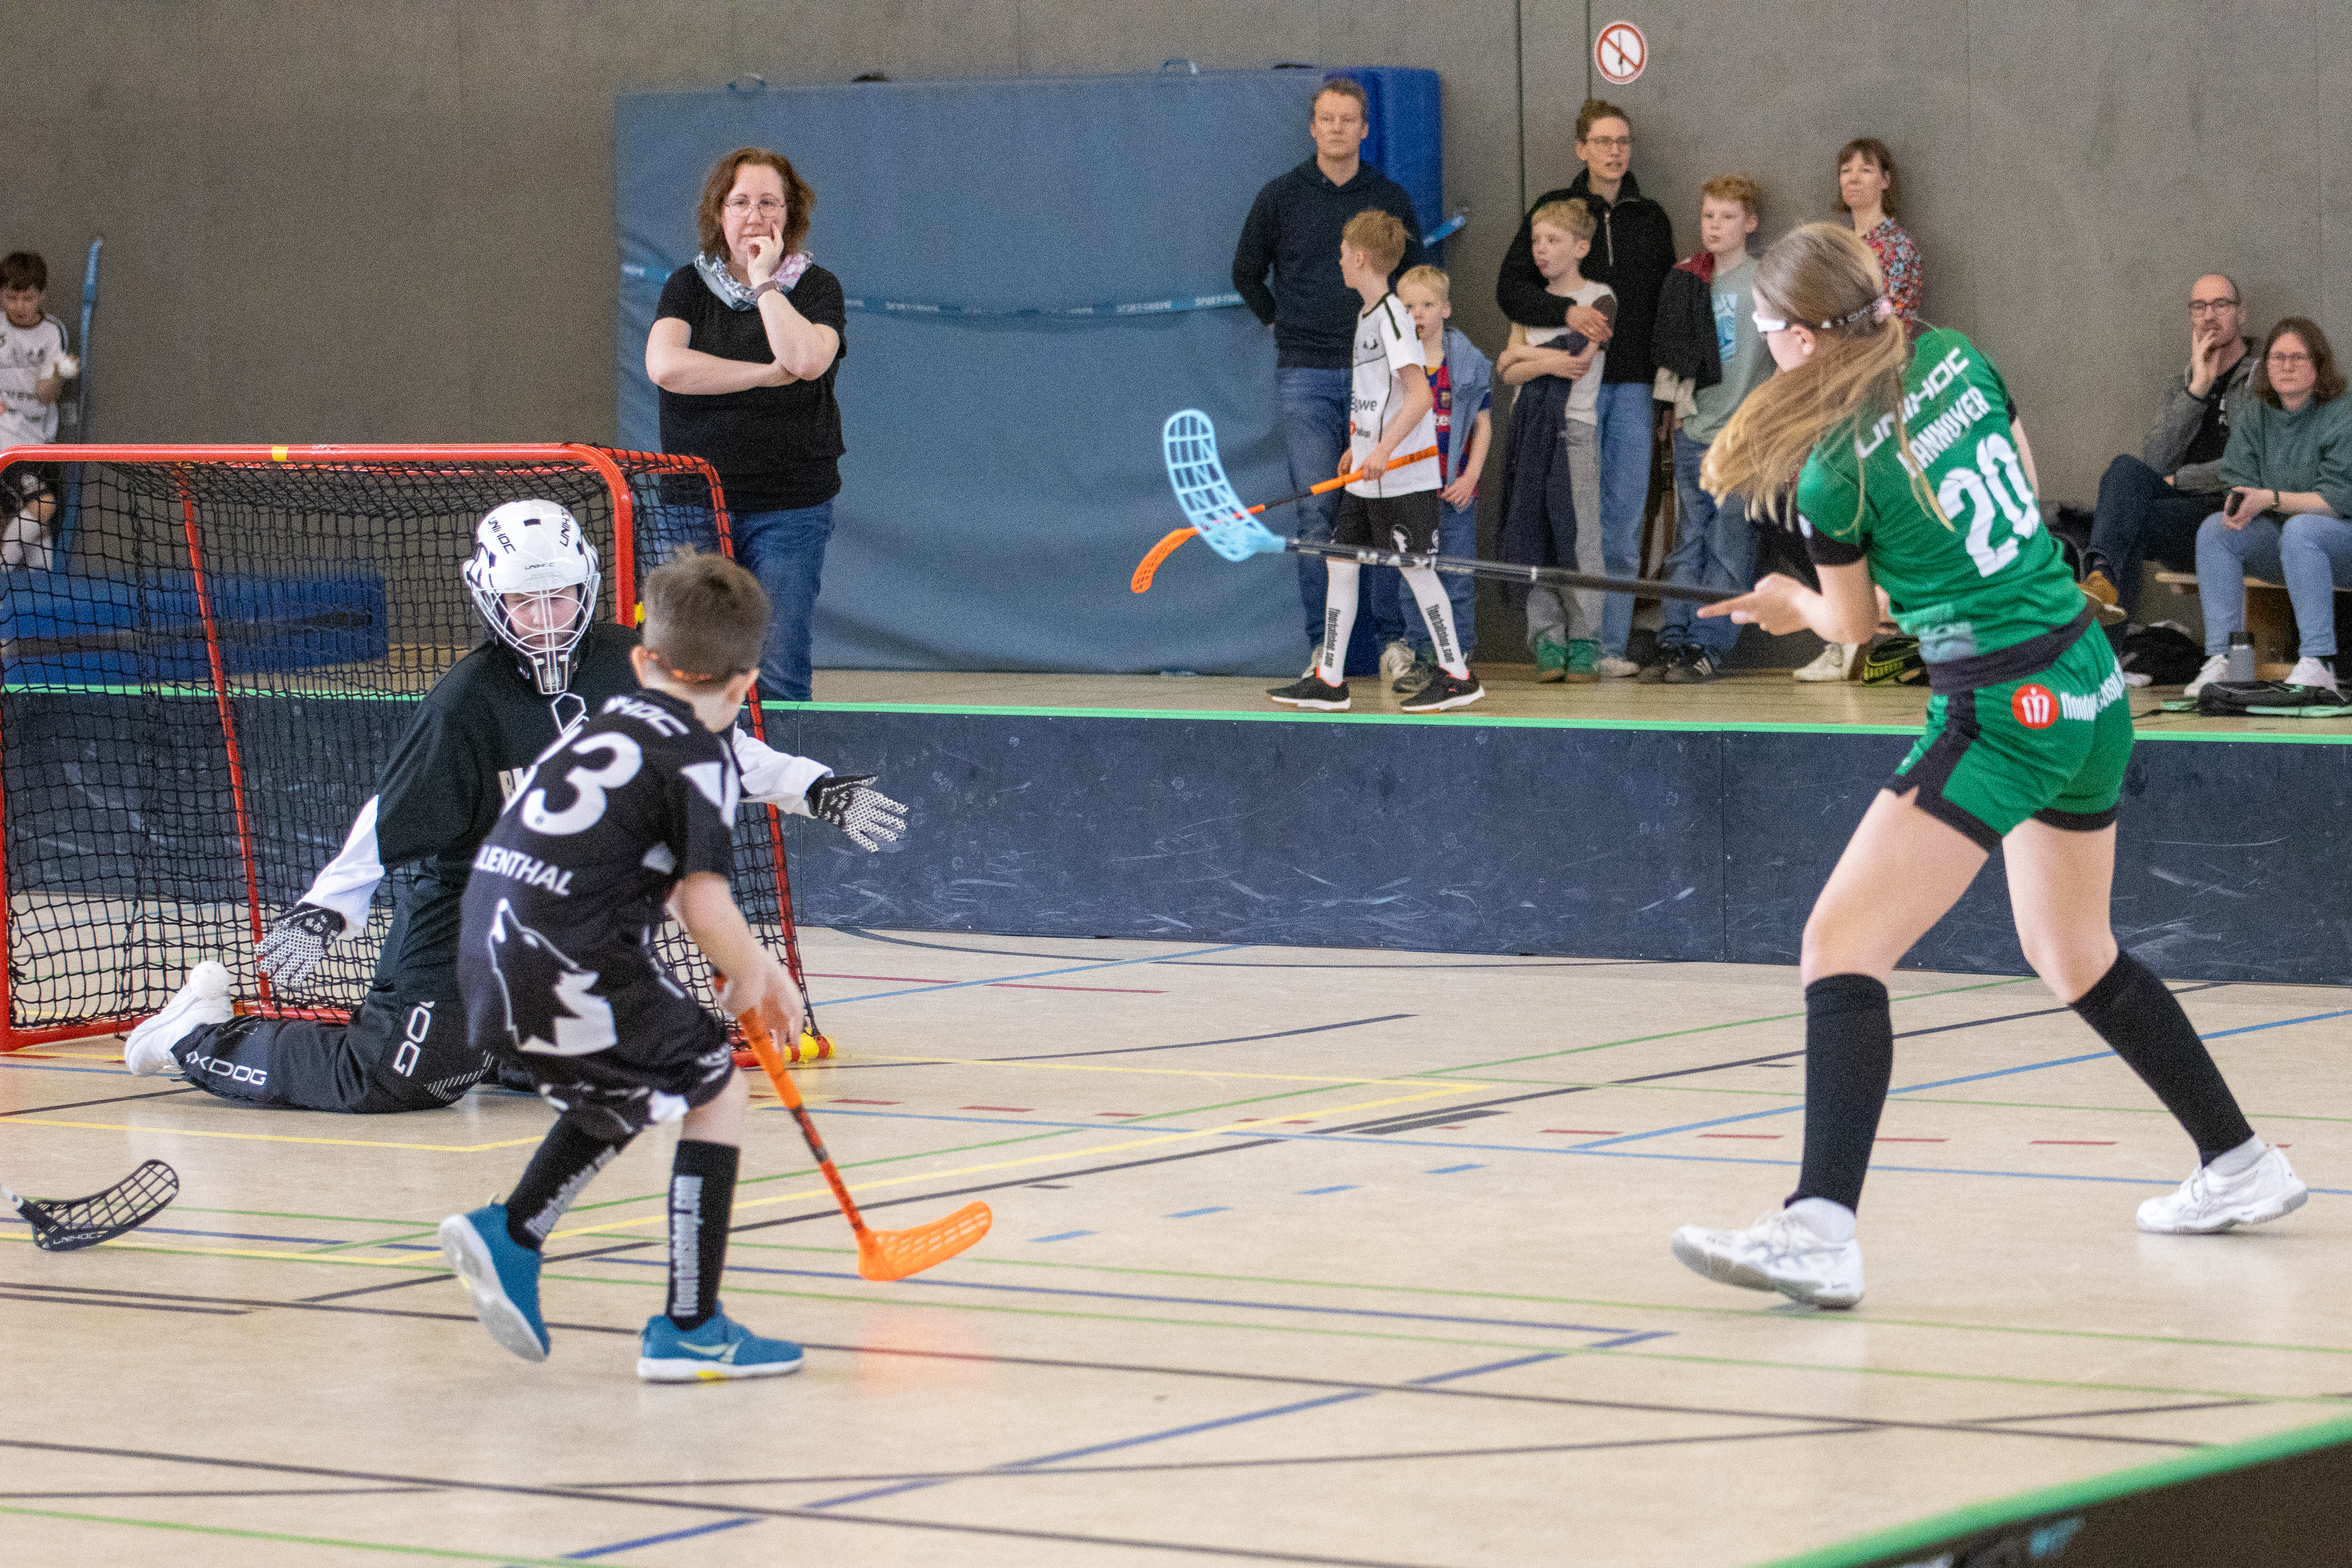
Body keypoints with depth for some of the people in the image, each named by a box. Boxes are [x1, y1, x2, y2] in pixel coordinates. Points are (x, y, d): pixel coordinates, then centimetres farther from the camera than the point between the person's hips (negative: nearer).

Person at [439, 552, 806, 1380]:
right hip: (568, 967, -8)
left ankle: (510, 1236, 18)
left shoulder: (609, 723, 21)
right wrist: (747, 979, 8)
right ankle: (689, 1329, 6)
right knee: (716, 1092, 7)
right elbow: (706, 908, -11)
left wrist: (757, 963, 30)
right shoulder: (702, 758, -4)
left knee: (641, 1086, 28)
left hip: (490, 954, 8)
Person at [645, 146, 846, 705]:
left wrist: (764, 281, -11)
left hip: (788, 512, -1)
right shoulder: (688, 287, 7)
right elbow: (665, 365, -13)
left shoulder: (817, 288, 3)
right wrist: (768, 374, -14)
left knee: (778, 676, -7)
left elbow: (807, 360, -18)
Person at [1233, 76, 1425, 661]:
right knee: (1316, 511, -7)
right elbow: (1246, 273, 16)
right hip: (1307, 374, -1)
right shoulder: (1281, 197, 5)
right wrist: (1284, 323, 12)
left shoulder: (1390, 200, 8)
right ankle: (1322, 645, -5)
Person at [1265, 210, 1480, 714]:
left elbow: (1420, 396, -23)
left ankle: (1457, 676, 5)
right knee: (1341, 561, 8)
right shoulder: (1369, 315, 14)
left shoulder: (1391, 316, -16)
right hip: (1368, 477, 10)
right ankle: (1329, 679, 12)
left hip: (1404, 477, -10)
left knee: (1416, 568, -4)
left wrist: (1384, 450, -30)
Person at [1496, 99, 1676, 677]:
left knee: (1624, 521, -1)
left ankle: (1611, 645, 3)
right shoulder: (1555, 209, 4)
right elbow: (1510, 287, -4)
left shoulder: (1650, 218, 13)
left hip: (1634, 387, 3)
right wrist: (1566, 311, -22)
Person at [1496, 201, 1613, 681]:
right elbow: (1509, 374, 7)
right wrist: (1547, 362, -10)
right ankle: (1548, 640, 5)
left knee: (1579, 536, -8)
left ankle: (1585, 641, -4)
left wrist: (1524, 353, -2)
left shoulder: (1598, 298, 0)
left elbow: (1579, 362, -12)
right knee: (1536, 536, 1)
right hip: (1530, 425, 5)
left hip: (1575, 426, -5)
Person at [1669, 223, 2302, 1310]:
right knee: (2076, 958, 27)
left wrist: (1794, 603, 29)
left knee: (1840, 946, -12)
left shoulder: (1833, 471, -14)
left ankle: (1820, 1231, -25)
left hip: (2003, 717, -8)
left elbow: (1853, 624, 4)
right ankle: (2241, 1168, 38)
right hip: (2092, 685, 8)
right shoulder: (1958, 360, 3)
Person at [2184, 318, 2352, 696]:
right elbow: (2238, 480, 4)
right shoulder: (2255, 417, 8)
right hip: (2281, 548, 6)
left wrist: (2271, 499, -25)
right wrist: (2237, 503, -21)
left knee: (2300, 529, -37)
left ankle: (2318, 665, -41)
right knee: (2214, 530, -17)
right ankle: (2221, 660, -25)